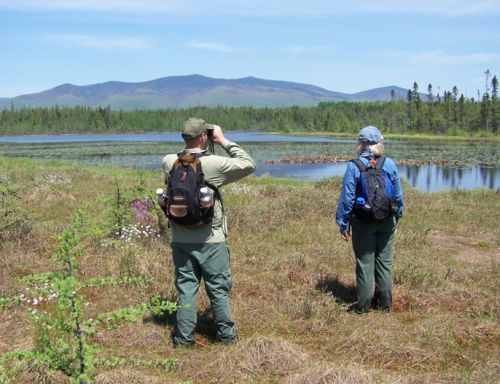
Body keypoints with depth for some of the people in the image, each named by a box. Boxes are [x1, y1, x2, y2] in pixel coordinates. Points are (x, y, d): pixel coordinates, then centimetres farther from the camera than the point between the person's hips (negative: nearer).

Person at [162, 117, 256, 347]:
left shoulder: (169, 163, -5)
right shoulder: (214, 164, -18)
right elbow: (249, 165, -7)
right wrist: (224, 141, -3)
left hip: (181, 240, 3)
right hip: (211, 241, -3)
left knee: (186, 288, 13)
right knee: (218, 289, 11)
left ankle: (184, 337, 20)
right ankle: (226, 334, 24)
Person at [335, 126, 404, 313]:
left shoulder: (354, 166, -12)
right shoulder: (390, 164, -3)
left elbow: (347, 198, -11)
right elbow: (398, 195, 4)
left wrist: (343, 224, -3)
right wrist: (397, 217, 18)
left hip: (363, 223, -3)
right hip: (387, 222, 3)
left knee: (365, 263, 7)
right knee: (385, 261, 14)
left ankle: (364, 304, 14)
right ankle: (384, 302, 23)